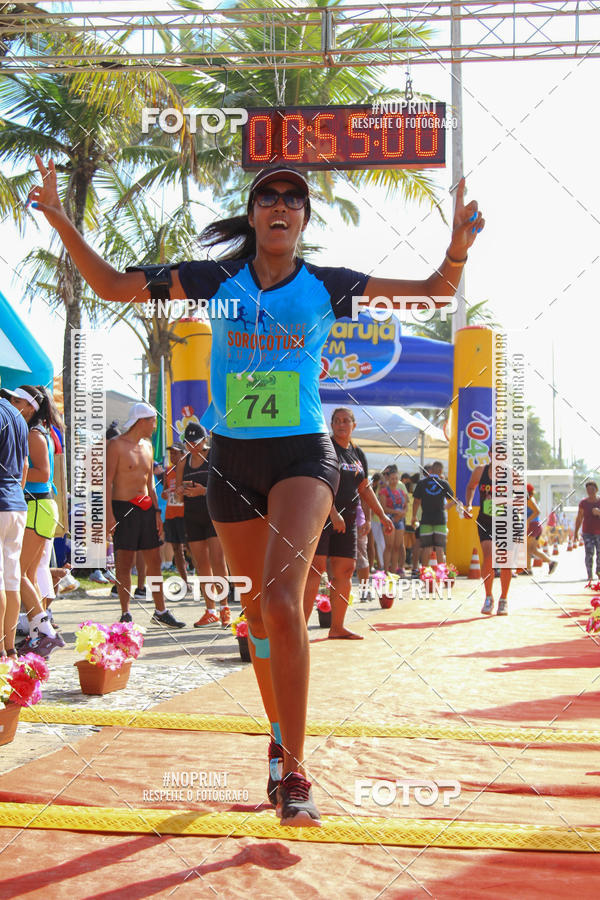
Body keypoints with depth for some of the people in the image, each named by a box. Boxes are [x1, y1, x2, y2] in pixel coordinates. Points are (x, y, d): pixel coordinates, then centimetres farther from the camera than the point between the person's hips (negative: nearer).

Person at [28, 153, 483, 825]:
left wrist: (458, 250, -19)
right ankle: (281, 739, 33)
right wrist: (60, 220, -2)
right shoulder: (215, 281, 4)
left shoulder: (328, 286, 0)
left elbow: (433, 294, 2)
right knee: (258, 610, 10)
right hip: (231, 460, 3)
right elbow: (111, 285, 9)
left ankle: (293, 774, -18)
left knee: (282, 600, -22)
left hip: (302, 454, -3)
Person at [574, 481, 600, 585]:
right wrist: (575, 532, 5)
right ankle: (589, 575, -10)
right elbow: (579, 518, 6)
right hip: (587, 532, 0)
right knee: (589, 553, -12)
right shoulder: (583, 503, 2)